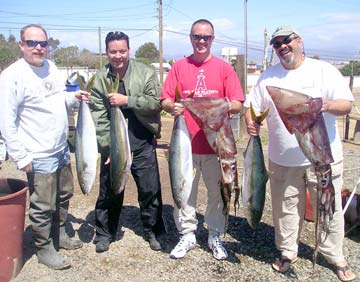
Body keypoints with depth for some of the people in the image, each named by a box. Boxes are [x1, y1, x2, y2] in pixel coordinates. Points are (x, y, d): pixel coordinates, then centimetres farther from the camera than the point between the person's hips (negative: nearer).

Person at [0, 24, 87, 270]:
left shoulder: (51, 67, 7)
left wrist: (73, 97, 1)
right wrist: (20, 157, -19)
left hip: (62, 149, 8)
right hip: (39, 156, -8)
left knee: (64, 196, 21)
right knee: (43, 206, 3)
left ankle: (60, 235, 40)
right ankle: (44, 249, 22)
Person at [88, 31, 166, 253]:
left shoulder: (145, 73, -3)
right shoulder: (99, 79, -2)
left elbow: (156, 102, -12)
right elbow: (99, 118, -5)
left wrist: (127, 100, -21)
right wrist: (107, 147, -11)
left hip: (142, 143, 0)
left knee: (150, 190, 7)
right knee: (110, 190, 10)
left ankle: (152, 231, 27)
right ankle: (104, 233, 29)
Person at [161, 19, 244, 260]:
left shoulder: (224, 68, 4)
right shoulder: (179, 67, 6)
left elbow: (237, 104, 0)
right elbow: (165, 100, 3)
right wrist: (172, 107, -19)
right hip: (185, 142, 1)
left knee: (217, 192, 8)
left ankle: (215, 236, 25)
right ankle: (187, 235, 24)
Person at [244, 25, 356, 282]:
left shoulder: (324, 70, -1)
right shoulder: (268, 77, 7)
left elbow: (347, 105, -6)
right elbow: (252, 106, 6)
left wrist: (328, 105, -29)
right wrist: (251, 123, -17)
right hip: (282, 159, 2)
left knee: (330, 208, 8)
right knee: (286, 208, 12)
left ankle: (335, 256, 27)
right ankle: (287, 252, 31)